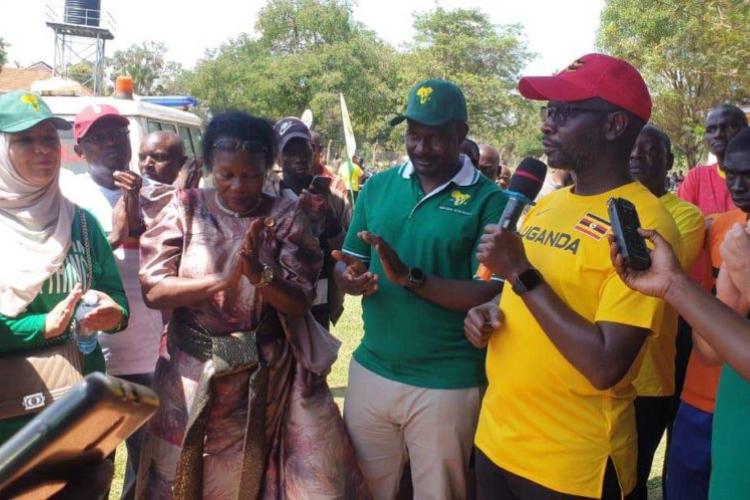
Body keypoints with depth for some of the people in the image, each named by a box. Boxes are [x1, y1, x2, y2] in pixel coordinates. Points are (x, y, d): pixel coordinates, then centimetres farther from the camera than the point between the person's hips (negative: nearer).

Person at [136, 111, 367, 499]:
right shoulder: (187, 209, -1)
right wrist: (221, 279, -23)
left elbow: (299, 303, -7)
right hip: (192, 371, 1)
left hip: (268, 374, -1)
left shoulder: (285, 217, -3)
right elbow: (153, 289, -9)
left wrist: (260, 273, -25)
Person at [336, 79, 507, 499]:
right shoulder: (378, 186, 5)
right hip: (371, 371, 4)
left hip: (447, 384, -3)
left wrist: (410, 277, -25)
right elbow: (346, 264, 8)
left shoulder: (490, 200, -8)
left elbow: (490, 295, -15)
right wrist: (351, 278, -16)